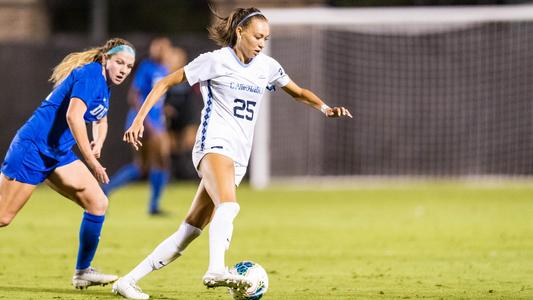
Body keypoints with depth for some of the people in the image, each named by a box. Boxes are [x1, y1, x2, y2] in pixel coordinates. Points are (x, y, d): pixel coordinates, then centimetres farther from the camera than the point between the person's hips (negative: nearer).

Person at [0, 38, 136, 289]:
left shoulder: (104, 85, 13)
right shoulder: (90, 74, -16)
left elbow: (100, 119, 33)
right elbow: (73, 115, -30)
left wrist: (98, 142, 12)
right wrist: (91, 160, -30)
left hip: (59, 155, 10)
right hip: (32, 148, -10)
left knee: (98, 203, 0)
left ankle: (83, 271, 8)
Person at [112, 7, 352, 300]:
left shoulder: (267, 67, 12)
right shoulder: (216, 61, -4)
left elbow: (299, 92, 26)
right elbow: (165, 83, 0)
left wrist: (325, 108, 7)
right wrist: (139, 119, -7)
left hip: (238, 158, 6)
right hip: (214, 145, -6)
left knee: (190, 231, 1)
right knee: (228, 206, -34)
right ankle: (216, 270, -52)